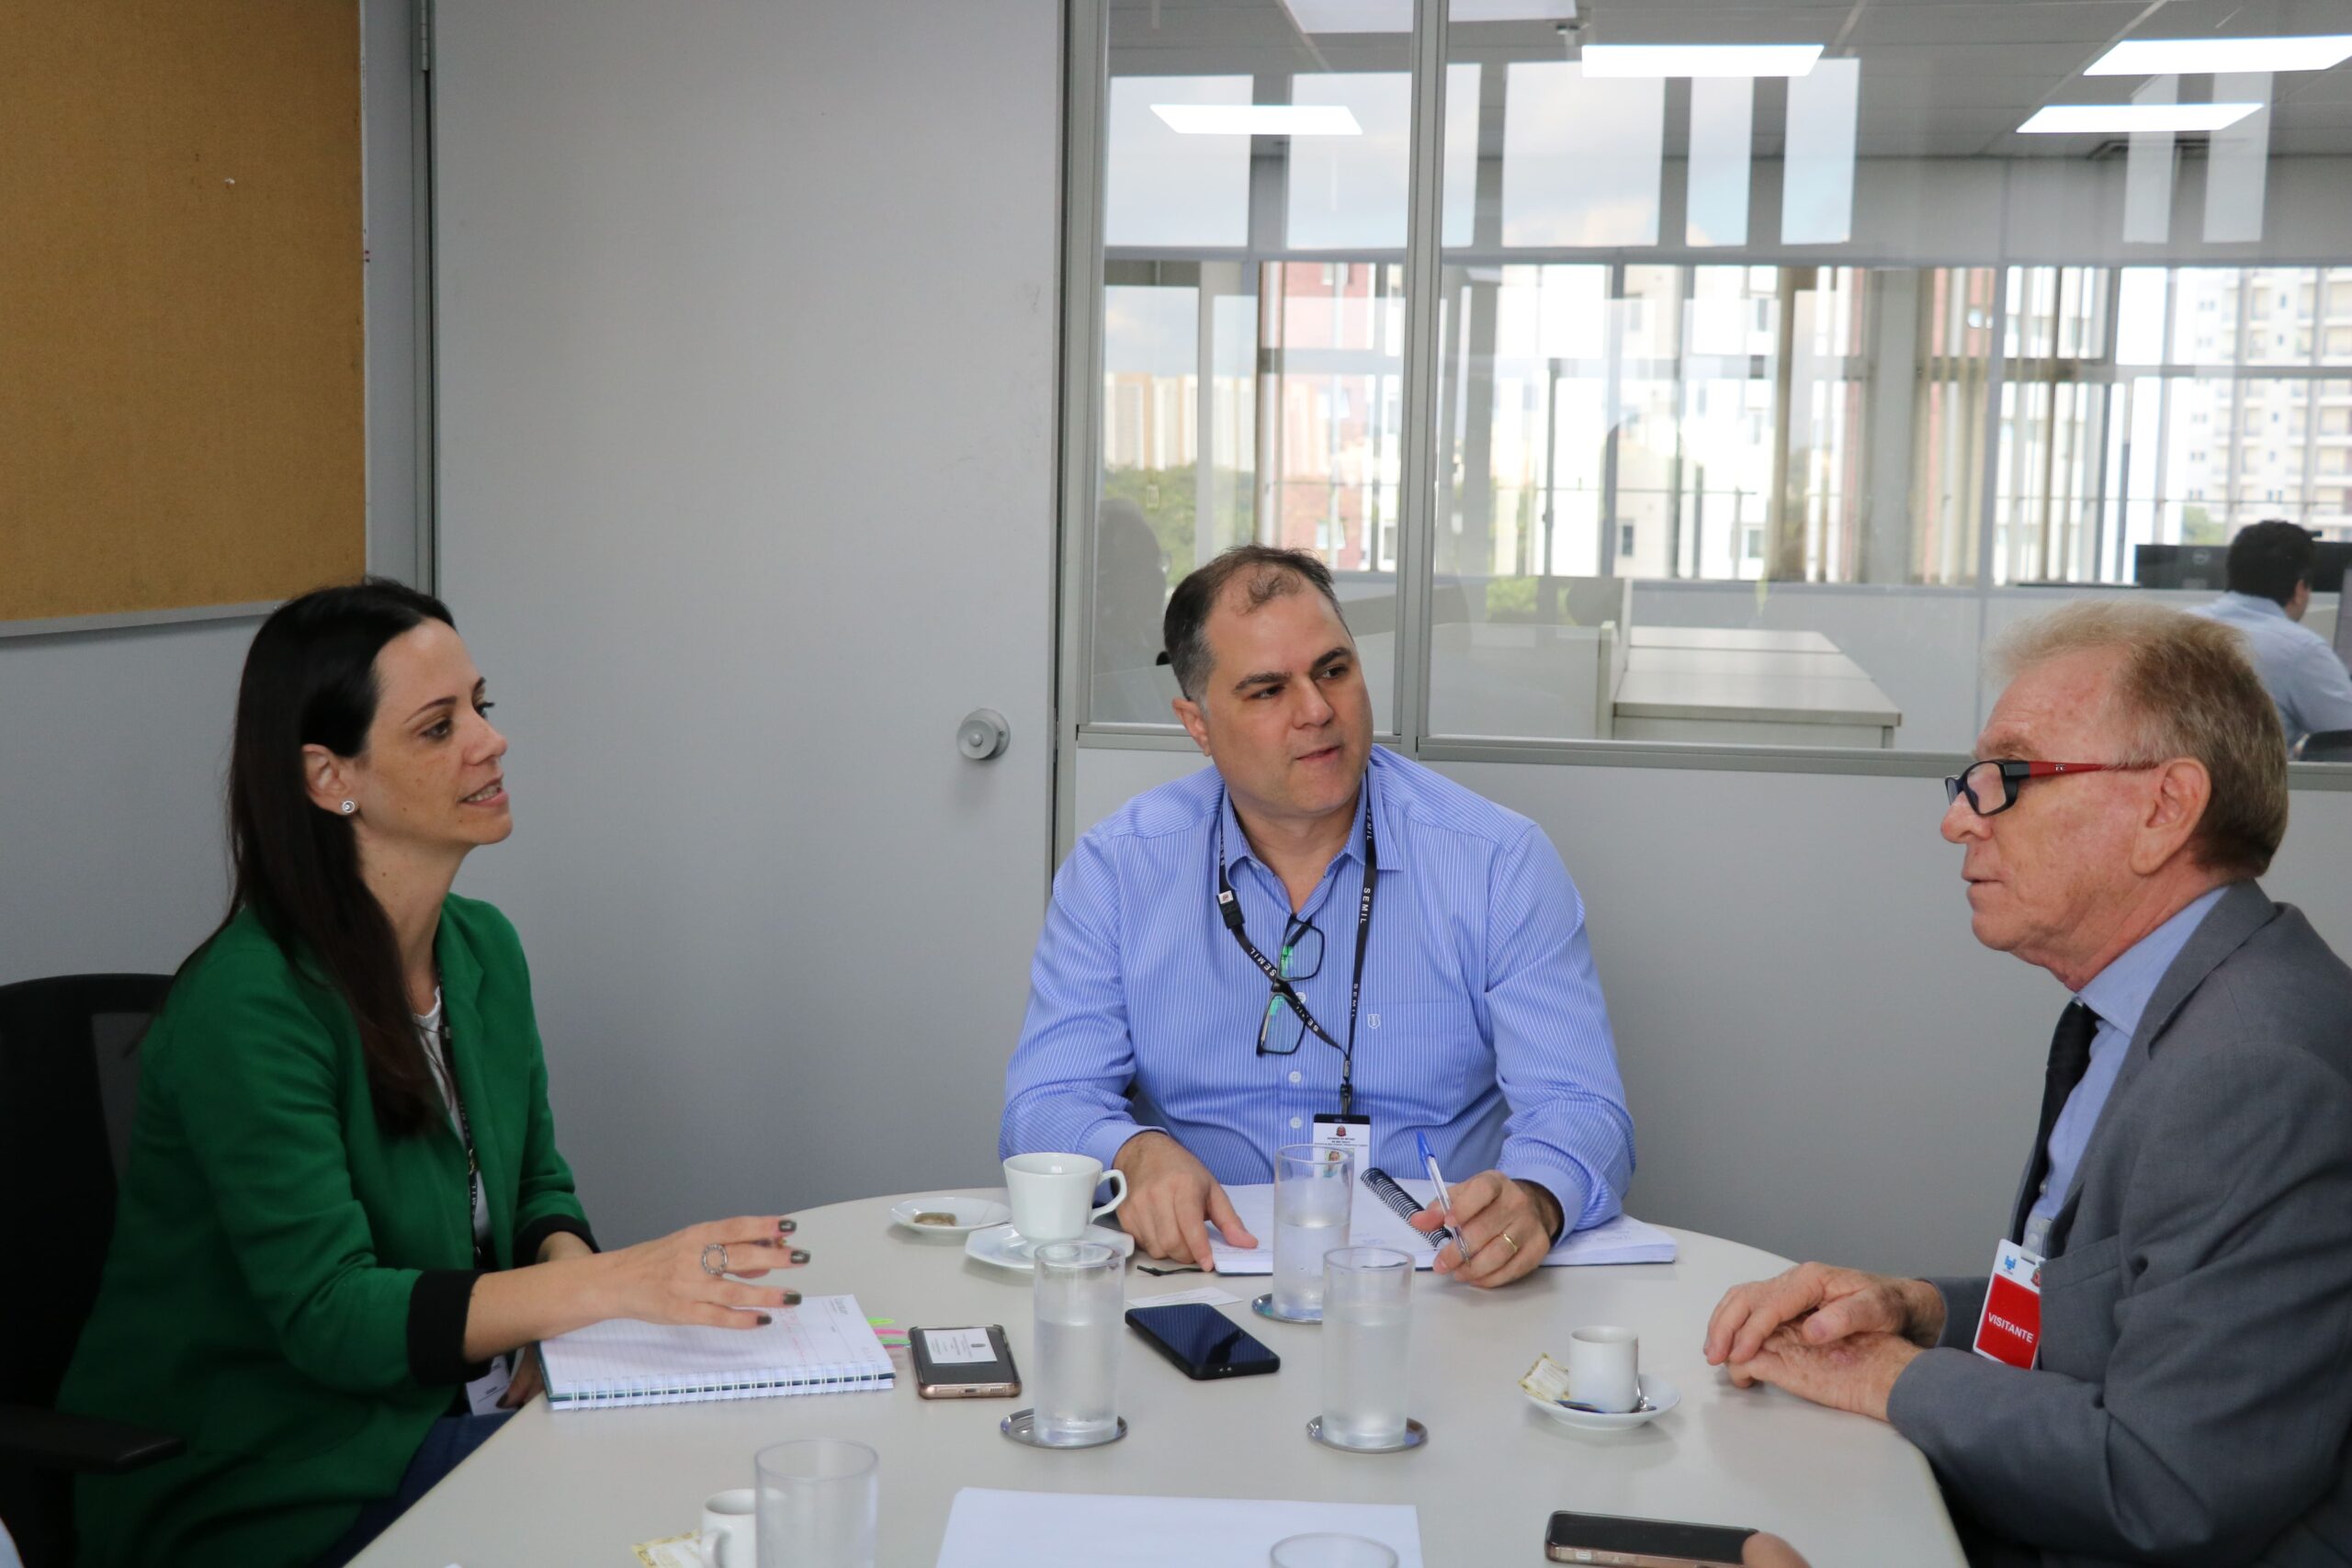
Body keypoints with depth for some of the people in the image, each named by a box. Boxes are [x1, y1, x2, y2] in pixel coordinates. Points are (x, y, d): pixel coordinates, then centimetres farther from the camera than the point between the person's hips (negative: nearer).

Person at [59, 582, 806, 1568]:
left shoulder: (483, 948, 5)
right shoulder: (248, 1004, -21)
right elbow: (328, 1315, -25)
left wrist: (565, 1306, -9)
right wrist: (621, 1281, -34)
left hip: (450, 1403, 7)